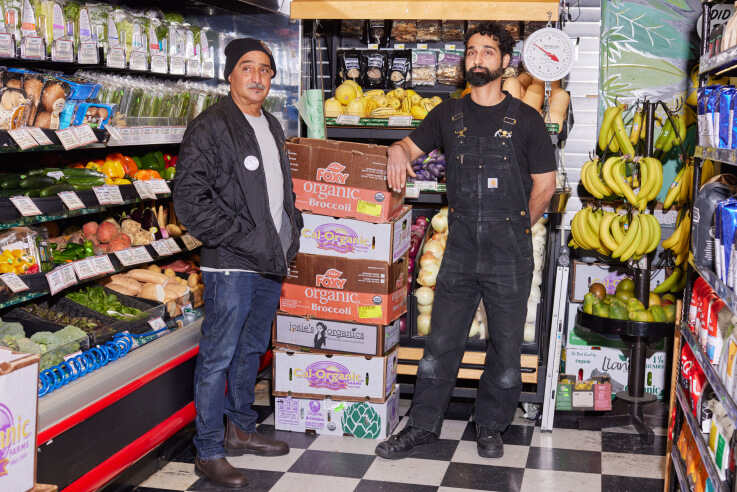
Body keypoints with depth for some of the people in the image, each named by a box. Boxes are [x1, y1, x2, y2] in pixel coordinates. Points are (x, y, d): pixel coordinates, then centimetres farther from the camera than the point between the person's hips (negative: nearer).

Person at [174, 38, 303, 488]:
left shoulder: (273, 127, 16)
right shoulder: (211, 127, -11)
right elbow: (190, 200, -17)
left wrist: (291, 230, 11)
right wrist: (244, 239, -18)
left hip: (272, 263, 8)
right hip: (231, 265, -8)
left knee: (252, 350, 18)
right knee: (218, 356, -1)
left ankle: (241, 429, 33)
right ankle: (209, 452, 9)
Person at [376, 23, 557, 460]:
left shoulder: (525, 120, 0)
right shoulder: (449, 115, 8)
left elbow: (545, 186, 3)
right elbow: (412, 145, 19)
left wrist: (512, 231, 5)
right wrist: (398, 151, -6)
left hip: (510, 257, -2)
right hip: (460, 251, 2)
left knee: (506, 347, 8)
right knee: (441, 344, 6)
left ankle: (490, 428, 26)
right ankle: (423, 429, 18)